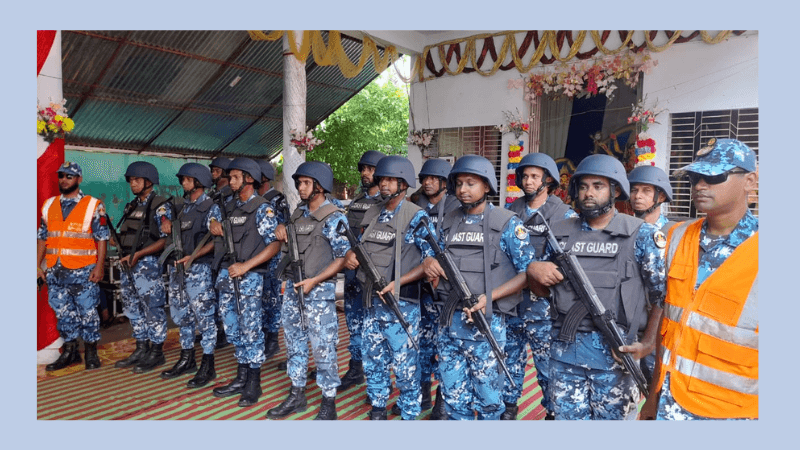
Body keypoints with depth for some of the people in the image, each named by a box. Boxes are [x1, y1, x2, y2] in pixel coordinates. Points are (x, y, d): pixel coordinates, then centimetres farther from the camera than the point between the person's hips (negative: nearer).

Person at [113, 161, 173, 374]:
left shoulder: (160, 206, -9)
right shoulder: (132, 206, 15)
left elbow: (166, 239, -15)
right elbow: (126, 235, 22)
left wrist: (138, 254, -19)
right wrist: (124, 253, 4)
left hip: (148, 264, -8)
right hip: (129, 265, 9)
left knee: (153, 309, -1)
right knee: (133, 308, 14)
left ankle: (156, 353, 10)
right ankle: (141, 350, 27)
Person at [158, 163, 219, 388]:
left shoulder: (210, 207, -7)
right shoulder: (183, 206, 15)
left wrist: (193, 256, -21)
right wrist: (168, 226, 3)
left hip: (198, 268, -8)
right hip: (176, 266, 8)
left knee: (204, 316, -4)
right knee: (181, 314, 14)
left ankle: (208, 366, 4)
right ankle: (187, 359, 28)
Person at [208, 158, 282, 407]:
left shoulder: (262, 209, -8)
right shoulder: (228, 206, 10)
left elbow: (274, 245, -14)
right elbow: (213, 218, 28)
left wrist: (245, 265, -19)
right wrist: (214, 224, 4)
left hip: (249, 277, -7)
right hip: (225, 274, 7)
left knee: (250, 330, 0)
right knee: (232, 329, 14)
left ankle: (253, 384, 12)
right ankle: (241, 378, 28)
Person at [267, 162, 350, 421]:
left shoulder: (334, 218, -11)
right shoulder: (297, 214, 10)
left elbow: (343, 258, -12)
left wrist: (314, 281, -18)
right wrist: (282, 232, 1)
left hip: (319, 290, -7)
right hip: (293, 287, 7)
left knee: (323, 348, -1)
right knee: (294, 343, 15)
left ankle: (328, 404, 14)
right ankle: (297, 396, 30)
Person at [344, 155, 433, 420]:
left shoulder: (416, 217, -10)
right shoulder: (371, 214, 9)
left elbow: (432, 260, -15)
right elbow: (360, 247, 21)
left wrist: (399, 282, -22)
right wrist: (351, 255, -1)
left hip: (401, 303, -6)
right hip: (371, 300, 6)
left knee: (404, 364, 3)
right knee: (372, 359, 17)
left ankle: (409, 415, 21)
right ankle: (377, 409, 35)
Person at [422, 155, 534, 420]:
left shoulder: (507, 223, -6)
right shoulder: (449, 221, 8)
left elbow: (529, 272, -10)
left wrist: (489, 297, -20)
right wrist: (430, 265, -8)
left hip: (486, 323, -4)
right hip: (449, 320, 5)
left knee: (487, 396, 10)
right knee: (453, 395, 15)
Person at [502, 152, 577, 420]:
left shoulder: (565, 215, -3)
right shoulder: (511, 211, 10)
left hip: (543, 304, -4)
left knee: (547, 361, 5)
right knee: (510, 356, 15)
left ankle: (553, 412, 23)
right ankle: (509, 406, 32)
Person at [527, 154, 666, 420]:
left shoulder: (641, 235, -2)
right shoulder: (559, 233, 7)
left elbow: (663, 297, -4)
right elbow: (540, 289, 15)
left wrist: (649, 345, -14)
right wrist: (533, 270, -7)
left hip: (615, 351, -3)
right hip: (565, 350, 3)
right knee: (566, 417, 13)